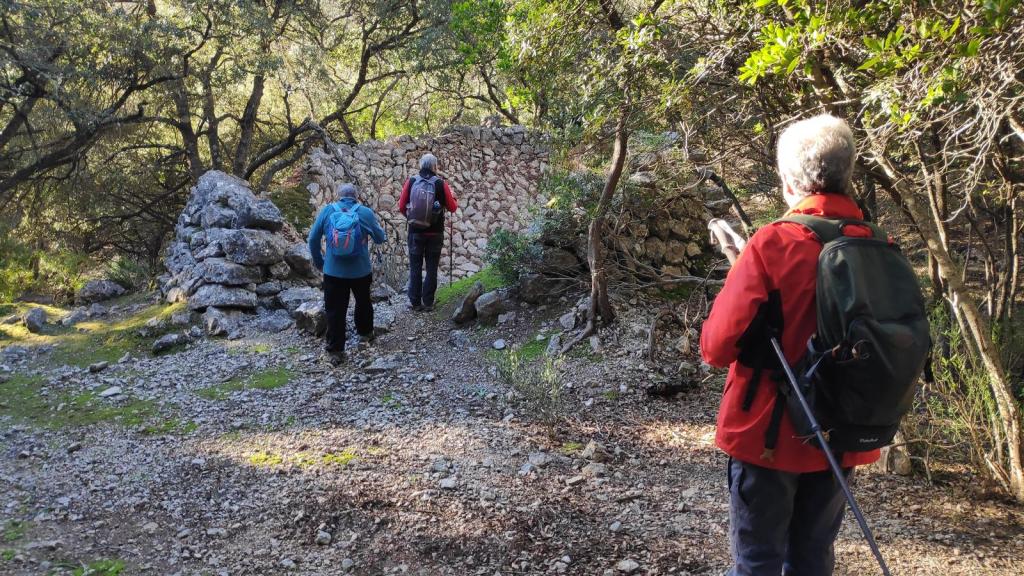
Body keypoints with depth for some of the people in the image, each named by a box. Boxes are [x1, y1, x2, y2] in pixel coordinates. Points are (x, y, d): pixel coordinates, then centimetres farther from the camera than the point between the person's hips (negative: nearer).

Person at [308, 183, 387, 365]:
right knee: (363, 302, 25)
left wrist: (318, 261, 12)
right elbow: (380, 238, 5)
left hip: (333, 271, -1)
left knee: (335, 310, 6)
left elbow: (313, 239, -1)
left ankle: (335, 350, 7)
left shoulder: (327, 210, -3)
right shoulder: (366, 212, -4)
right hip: (361, 270, 1)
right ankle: (365, 332, 44)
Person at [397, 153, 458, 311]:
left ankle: (415, 302, 12)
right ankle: (428, 302, 9)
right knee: (431, 268, 7)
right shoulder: (441, 183, -6)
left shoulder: (411, 181, -3)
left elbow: (401, 206, 1)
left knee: (415, 267, 9)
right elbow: (452, 207, 0)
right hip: (435, 233, -1)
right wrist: (454, 199, 21)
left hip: (415, 231, 1)